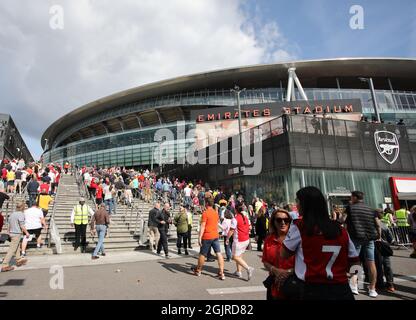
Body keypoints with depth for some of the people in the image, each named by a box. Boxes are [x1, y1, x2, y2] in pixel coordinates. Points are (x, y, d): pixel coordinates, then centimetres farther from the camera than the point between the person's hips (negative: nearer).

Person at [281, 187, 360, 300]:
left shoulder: (299, 226, -10)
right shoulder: (341, 230, 2)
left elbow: (284, 254, 3)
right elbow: (355, 261, 11)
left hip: (313, 290, -3)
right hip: (342, 290, 3)